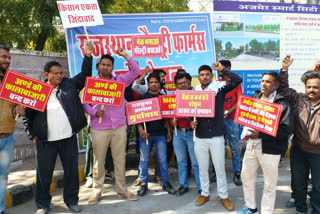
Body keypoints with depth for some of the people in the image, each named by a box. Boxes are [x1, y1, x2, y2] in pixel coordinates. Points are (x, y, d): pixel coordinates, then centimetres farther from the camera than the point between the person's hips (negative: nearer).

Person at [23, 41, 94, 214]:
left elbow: (85, 75, 3)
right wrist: (32, 135, 1)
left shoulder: (70, 84, 5)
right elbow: (28, 115, 6)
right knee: (44, 174, 9)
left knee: (71, 171, 10)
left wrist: (88, 55, -8)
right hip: (45, 141, -1)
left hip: (69, 138, 1)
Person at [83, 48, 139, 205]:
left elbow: (136, 72, 1)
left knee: (120, 160, 9)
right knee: (98, 160, 8)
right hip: (99, 128, -1)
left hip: (119, 127, 1)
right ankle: (97, 191, 24)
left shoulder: (119, 80, 8)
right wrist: (94, 111, -15)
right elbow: (84, 103, 4)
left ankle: (121, 189, 24)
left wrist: (125, 55, -4)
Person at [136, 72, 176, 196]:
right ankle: (144, 184, 16)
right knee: (144, 160, 5)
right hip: (146, 133, -1)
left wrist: (169, 130, 8)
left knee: (163, 159, 5)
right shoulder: (142, 97, 4)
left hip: (160, 133, 1)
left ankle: (165, 183, 18)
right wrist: (140, 130, -11)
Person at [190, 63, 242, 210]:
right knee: (202, 167, 14)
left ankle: (224, 196, 25)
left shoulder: (219, 87, -4)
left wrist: (222, 69, -12)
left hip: (216, 135, -3)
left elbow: (238, 80, -15)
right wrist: (191, 122, -7)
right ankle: (204, 193, 32)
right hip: (200, 136, 3)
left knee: (220, 167, 7)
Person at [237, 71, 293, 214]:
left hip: (270, 149, -6)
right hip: (251, 146, 6)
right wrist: (246, 132, -2)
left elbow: (287, 129, -17)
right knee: (246, 177, 17)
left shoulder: (282, 104, -10)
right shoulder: (255, 99, 9)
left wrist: (260, 134, -22)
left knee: (269, 185, 7)